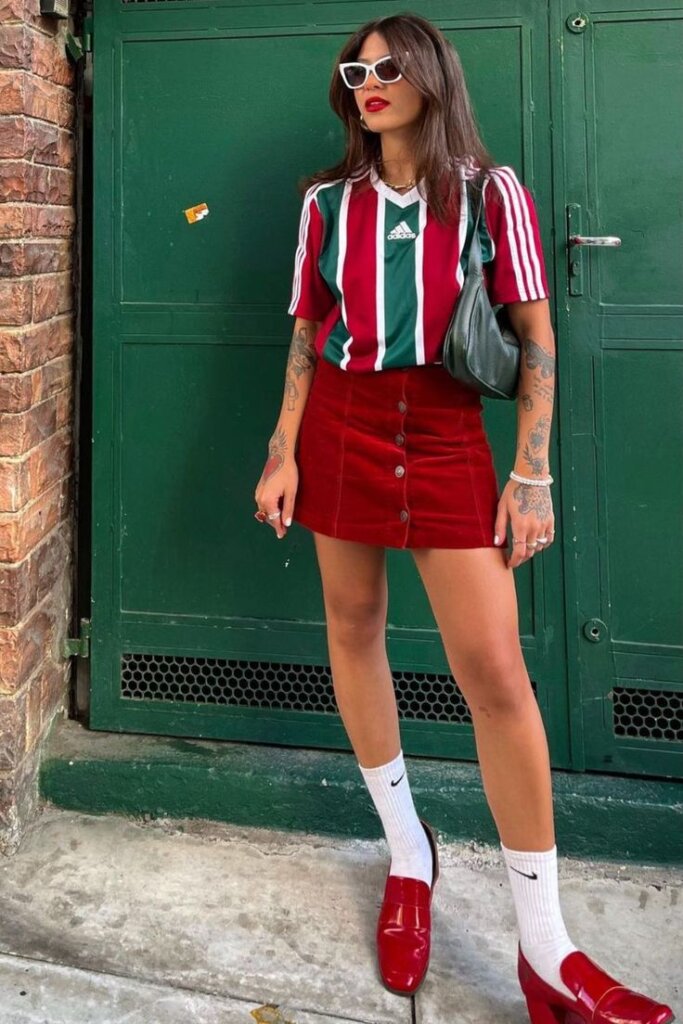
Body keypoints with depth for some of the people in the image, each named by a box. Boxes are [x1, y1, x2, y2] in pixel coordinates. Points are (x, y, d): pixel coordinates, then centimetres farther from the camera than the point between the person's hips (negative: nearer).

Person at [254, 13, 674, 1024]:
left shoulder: (491, 191, 2)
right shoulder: (329, 201, 10)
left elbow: (535, 336, -1)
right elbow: (307, 337, 12)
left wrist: (532, 470, -8)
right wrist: (282, 453, 4)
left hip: (447, 437, -3)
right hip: (341, 431, 4)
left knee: (494, 669, -10)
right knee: (354, 631, 7)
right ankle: (409, 852, 28)